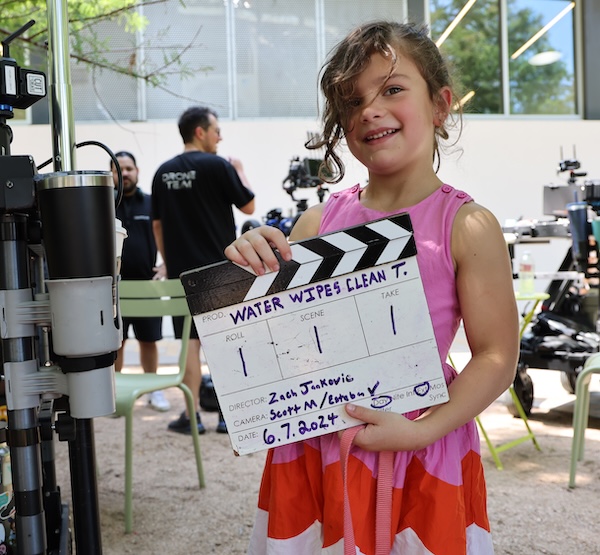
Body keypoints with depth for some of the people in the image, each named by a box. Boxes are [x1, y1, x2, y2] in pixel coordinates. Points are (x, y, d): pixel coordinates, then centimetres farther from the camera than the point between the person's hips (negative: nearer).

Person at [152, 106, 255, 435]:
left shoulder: (163, 172, 9)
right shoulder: (217, 166, -8)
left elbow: (157, 225, 12)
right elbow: (248, 206, -1)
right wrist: (240, 171, 14)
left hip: (182, 270, 4)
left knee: (190, 340, 7)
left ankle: (191, 415, 8)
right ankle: (228, 415, 8)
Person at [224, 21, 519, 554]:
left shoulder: (468, 226, -9)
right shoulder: (321, 221, 1)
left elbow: (497, 358, -9)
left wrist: (420, 431, -19)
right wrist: (250, 266, -11)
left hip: (420, 459, -3)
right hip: (313, 450, 3)